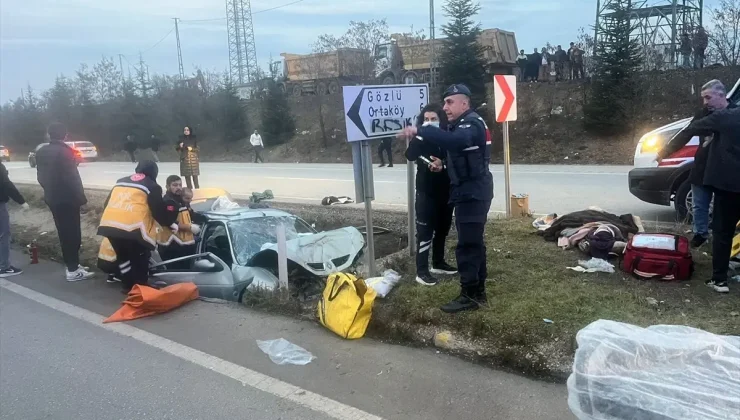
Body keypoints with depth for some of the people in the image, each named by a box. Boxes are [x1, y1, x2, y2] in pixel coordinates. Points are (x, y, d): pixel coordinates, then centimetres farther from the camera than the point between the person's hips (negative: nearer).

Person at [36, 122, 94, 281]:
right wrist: (81, 197, -11)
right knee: (72, 233, -2)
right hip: (67, 198, -8)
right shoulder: (64, 151, -17)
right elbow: (72, 177, -19)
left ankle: (72, 264, 23)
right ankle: (73, 270, 1)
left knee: (63, 232, 15)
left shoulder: (41, 152, 8)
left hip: (52, 198, 8)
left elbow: (40, 177, 12)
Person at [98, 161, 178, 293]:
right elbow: (159, 210, 5)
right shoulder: (152, 186, 10)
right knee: (140, 257, 12)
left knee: (123, 256, 23)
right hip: (132, 226, -6)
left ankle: (128, 286, 29)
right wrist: (170, 223, 20)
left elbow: (107, 203, 31)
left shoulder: (120, 181, 28)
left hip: (108, 223, 6)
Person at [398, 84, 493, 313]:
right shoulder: (462, 124, 18)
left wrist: (419, 130, -41)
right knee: (474, 242, 15)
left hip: (473, 193, -11)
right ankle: (478, 291, 25)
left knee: (467, 244, -8)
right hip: (469, 192, 11)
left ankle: (469, 295, -1)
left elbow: (453, 140, -39)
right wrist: (443, 163, 4)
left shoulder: (473, 124, -16)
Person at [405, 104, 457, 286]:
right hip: (426, 191, -3)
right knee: (425, 230, -5)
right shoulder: (420, 138, -3)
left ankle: (438, 263, 30)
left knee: (442, 229, 14)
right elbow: (410, 155, -21)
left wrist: (443, 166, -18)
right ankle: (421, 271, 0)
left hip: (445, 190, 4)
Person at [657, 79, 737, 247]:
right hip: (702, 170, 4)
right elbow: (686, 134, 8)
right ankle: (700, 233, 29)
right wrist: (664, 152, 6)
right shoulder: (704, 113, 3)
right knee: (699, 206, 13)